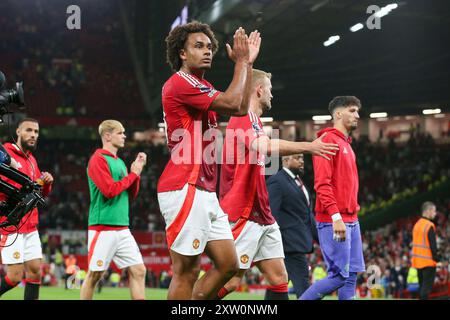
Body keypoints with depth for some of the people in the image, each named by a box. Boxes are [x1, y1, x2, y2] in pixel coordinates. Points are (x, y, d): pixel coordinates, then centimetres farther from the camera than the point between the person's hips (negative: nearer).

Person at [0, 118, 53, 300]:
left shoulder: (32, 160, 15)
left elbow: (41, 194, 23)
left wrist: (46, 183, 3)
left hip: (30, 227, 8)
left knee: (35, 271, 5)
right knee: (15, 276, -10)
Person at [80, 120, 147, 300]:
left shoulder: (119, 162, 16)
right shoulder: (98, 159, -7)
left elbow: (131, 195, 17)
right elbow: (110, 190, -18)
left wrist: (137, 172, 4)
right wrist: (133, 174, -8)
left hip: (122, 228, 8)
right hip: (103, 228, -8)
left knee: (138, 271, 1)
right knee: (95, 275, -1)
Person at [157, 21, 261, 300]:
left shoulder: (202, 87, 20)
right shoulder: (180, 82, -10)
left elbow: (241, 108, 26)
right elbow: (232, 103, -16)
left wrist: (248, 63, 23)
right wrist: (241, 61, -3)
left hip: (205, 193, 10)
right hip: (185, 190, -10)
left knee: (228, 264, 9)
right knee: (186, 271, -8)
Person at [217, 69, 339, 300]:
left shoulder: (251, 119, 18)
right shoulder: (244, 116, -12)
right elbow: (262, 146, -29)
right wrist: (308, 147, -27)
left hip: (261, 216, 10)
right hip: (243, 214, -10)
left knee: (279, 277, 5)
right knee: (231, 280, -10)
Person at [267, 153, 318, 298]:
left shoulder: (298, 181, 20)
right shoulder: (276, 181, -9)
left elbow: (307, 214, 23)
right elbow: (271, 214, -16)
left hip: (299, 241, 9)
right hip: (291, 242, -9)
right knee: (302, 281, -11)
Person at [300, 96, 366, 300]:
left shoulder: (346, 144, 20)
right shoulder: (328, 139, -9)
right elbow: (322, 183, -17)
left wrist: (352, 212, 13)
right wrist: (336, 216, -24)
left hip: (351, 220, 9)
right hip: (334, 221, -9)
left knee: (351, 275, 5)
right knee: (339, 275, -10)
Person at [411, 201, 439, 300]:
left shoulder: (417, 224, 12)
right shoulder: (429, 226, -15)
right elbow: (433, 245, -18)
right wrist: (436, 258, -10)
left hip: (418, 260, 9)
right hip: (428, 261, -8)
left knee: (421, 285, 15)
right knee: (427, 285, -7)